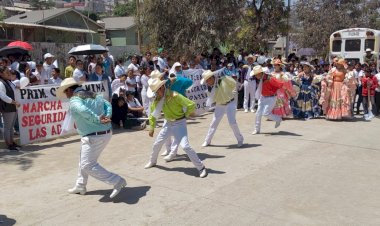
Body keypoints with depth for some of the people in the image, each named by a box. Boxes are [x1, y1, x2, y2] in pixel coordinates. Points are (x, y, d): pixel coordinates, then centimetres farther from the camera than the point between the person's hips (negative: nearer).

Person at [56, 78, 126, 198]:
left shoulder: (74, 100, -12)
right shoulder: (94, 95, 14)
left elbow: (84, 111, -32)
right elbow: (108, 105, 4)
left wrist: (98, 119, -24)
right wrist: (107, 118, -9)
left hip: (93, 137, -9)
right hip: (106, 133, 9)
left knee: (88, 166, 1)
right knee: (84, 160, 24)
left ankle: (117, 181, -2)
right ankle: (80, 187, 38)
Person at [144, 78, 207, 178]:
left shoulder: (174, 96, -24)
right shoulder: (157, 100, -3)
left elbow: (191, 105, -26)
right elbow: (153, 115, 12)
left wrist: (185, 115, -10)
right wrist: (152, 128, 12)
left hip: (179, 123, -7)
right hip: (168, 123, 7)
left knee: (185, 146, -20)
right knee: (157, 144, 15)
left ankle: (201, 168, -9)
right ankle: (152, 161, 45)